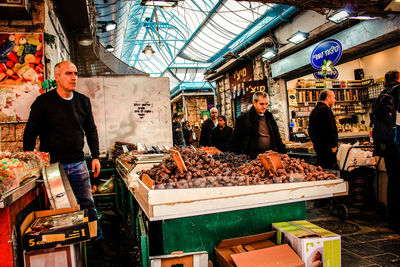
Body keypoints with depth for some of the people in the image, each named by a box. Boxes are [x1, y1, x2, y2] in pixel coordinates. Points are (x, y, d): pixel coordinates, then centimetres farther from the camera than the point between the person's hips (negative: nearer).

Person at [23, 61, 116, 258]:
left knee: (88, 204, 10)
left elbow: (91, 131, 12)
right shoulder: (43, 102, -6)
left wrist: (95, 156, 8)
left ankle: (98, 241, 24)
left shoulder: (83, 101, 5)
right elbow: (30, 133, -2)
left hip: (78, 165, 3)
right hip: (52, 166, -3)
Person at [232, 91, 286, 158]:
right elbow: (235, 141, -1)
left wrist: (283, 153, 15)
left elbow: (277, 137, 21)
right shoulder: (243, 118, -3)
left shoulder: (269, 117, 14)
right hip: (253, 158, -4)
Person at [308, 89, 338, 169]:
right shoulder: (326, 109, -13)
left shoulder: (314, 110, 16)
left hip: (318, 146, 10)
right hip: (327, 147, -10)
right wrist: (333, 145, -14)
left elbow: (310, 130, 20)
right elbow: (330, 129, -19)